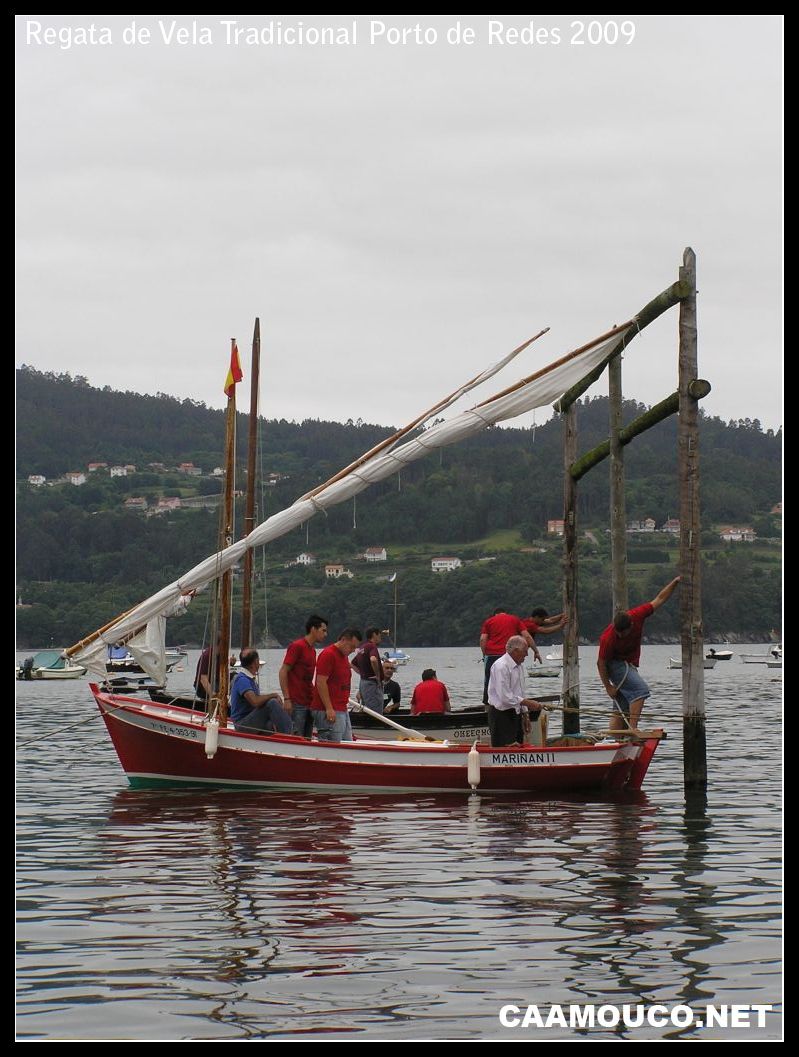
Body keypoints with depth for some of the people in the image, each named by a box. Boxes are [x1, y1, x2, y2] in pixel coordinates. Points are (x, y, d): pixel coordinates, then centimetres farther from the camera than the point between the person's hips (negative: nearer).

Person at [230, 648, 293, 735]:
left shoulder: (252, 678, 15)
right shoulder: (242, 679, -17)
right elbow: (255, 701, -29)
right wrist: (274, 695, -16)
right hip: (243, 724, -10)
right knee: (272, 703, -26)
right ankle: (286, 735, -26)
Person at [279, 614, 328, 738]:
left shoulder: (312, 651, 17)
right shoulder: (297, 646, -9)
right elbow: (283, 672, -12)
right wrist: (287, 699, -18)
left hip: (309, 703, 9)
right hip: (296, 704, -9)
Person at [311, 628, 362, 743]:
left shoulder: (344, 656, 19)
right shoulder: (328, 654, -13)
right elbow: (321, 683, -19)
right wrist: (329, 709, -22)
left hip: (342, 710, 10)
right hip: (329, 711, -10)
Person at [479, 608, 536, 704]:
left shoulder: (488, 621, 16)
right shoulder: (515, 620, 16)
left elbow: (483, 639, 2)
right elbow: (527, 636, 7)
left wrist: (484, 655, 6)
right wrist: (536, 651, 11)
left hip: (492, 654, 0)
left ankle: (487, 706, 5)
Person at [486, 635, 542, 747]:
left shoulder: (520, 665, 11)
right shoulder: (501, 666, -20)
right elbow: (505, 697, -25)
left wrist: (525, 714, 17)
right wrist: (527, 703, -22)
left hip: (516, 714, 9)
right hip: (501, 715, -9)